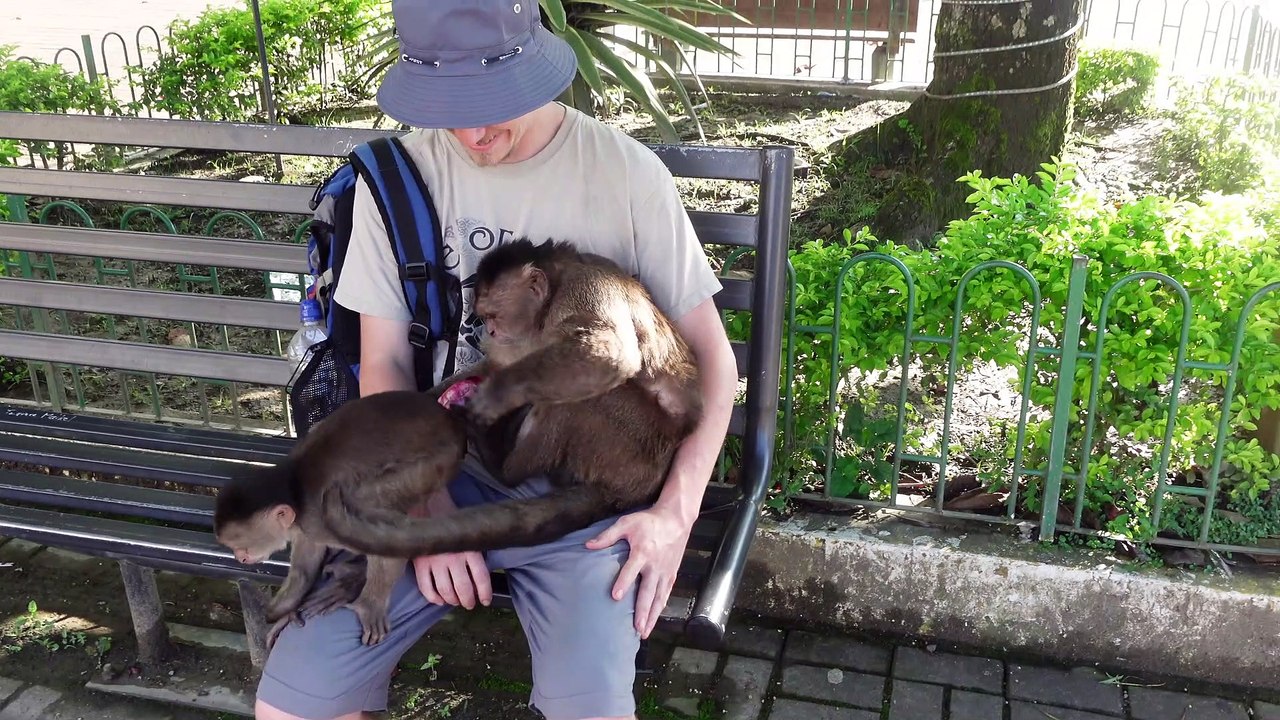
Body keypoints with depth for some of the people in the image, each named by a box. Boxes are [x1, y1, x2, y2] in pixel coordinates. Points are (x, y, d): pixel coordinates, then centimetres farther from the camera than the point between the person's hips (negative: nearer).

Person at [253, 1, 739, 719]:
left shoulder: (628, 173, -7)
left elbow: (711, 357, -2)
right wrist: (430, 510, -11)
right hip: (440, 467, 3)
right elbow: (384, 365, 3)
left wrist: (677, 511, -14)